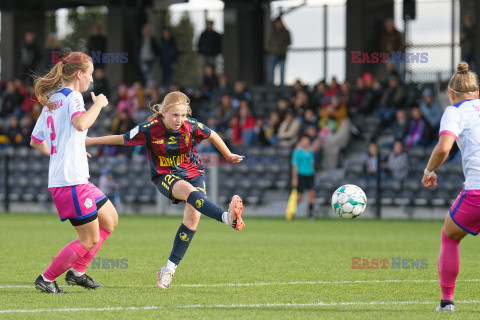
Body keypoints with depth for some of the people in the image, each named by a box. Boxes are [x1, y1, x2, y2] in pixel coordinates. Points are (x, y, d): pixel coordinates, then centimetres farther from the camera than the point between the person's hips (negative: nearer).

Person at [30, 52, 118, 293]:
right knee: (90, 240, -4)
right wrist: (98, 104, -16)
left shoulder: (51, 101, 18)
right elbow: (80, 123, -32)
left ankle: (76, 271, 20)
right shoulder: (72, 96, -10)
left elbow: (35, 141, 25)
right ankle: (46, 279, 6)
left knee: (110, 220, 19)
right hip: (71, 181, -10)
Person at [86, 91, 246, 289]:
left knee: (193, 216, -16)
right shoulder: (149, 129, -16)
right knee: (189, 191, -35)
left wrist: (228, 155, 23)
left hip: (193, 172, 3)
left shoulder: (191, 126, -12)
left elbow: (211, 135, 8)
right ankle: (227, 217, -58)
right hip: (165, 176, -3)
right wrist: (89, 141, 4)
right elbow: (121, 139, -2)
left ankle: (170, 268, -5)